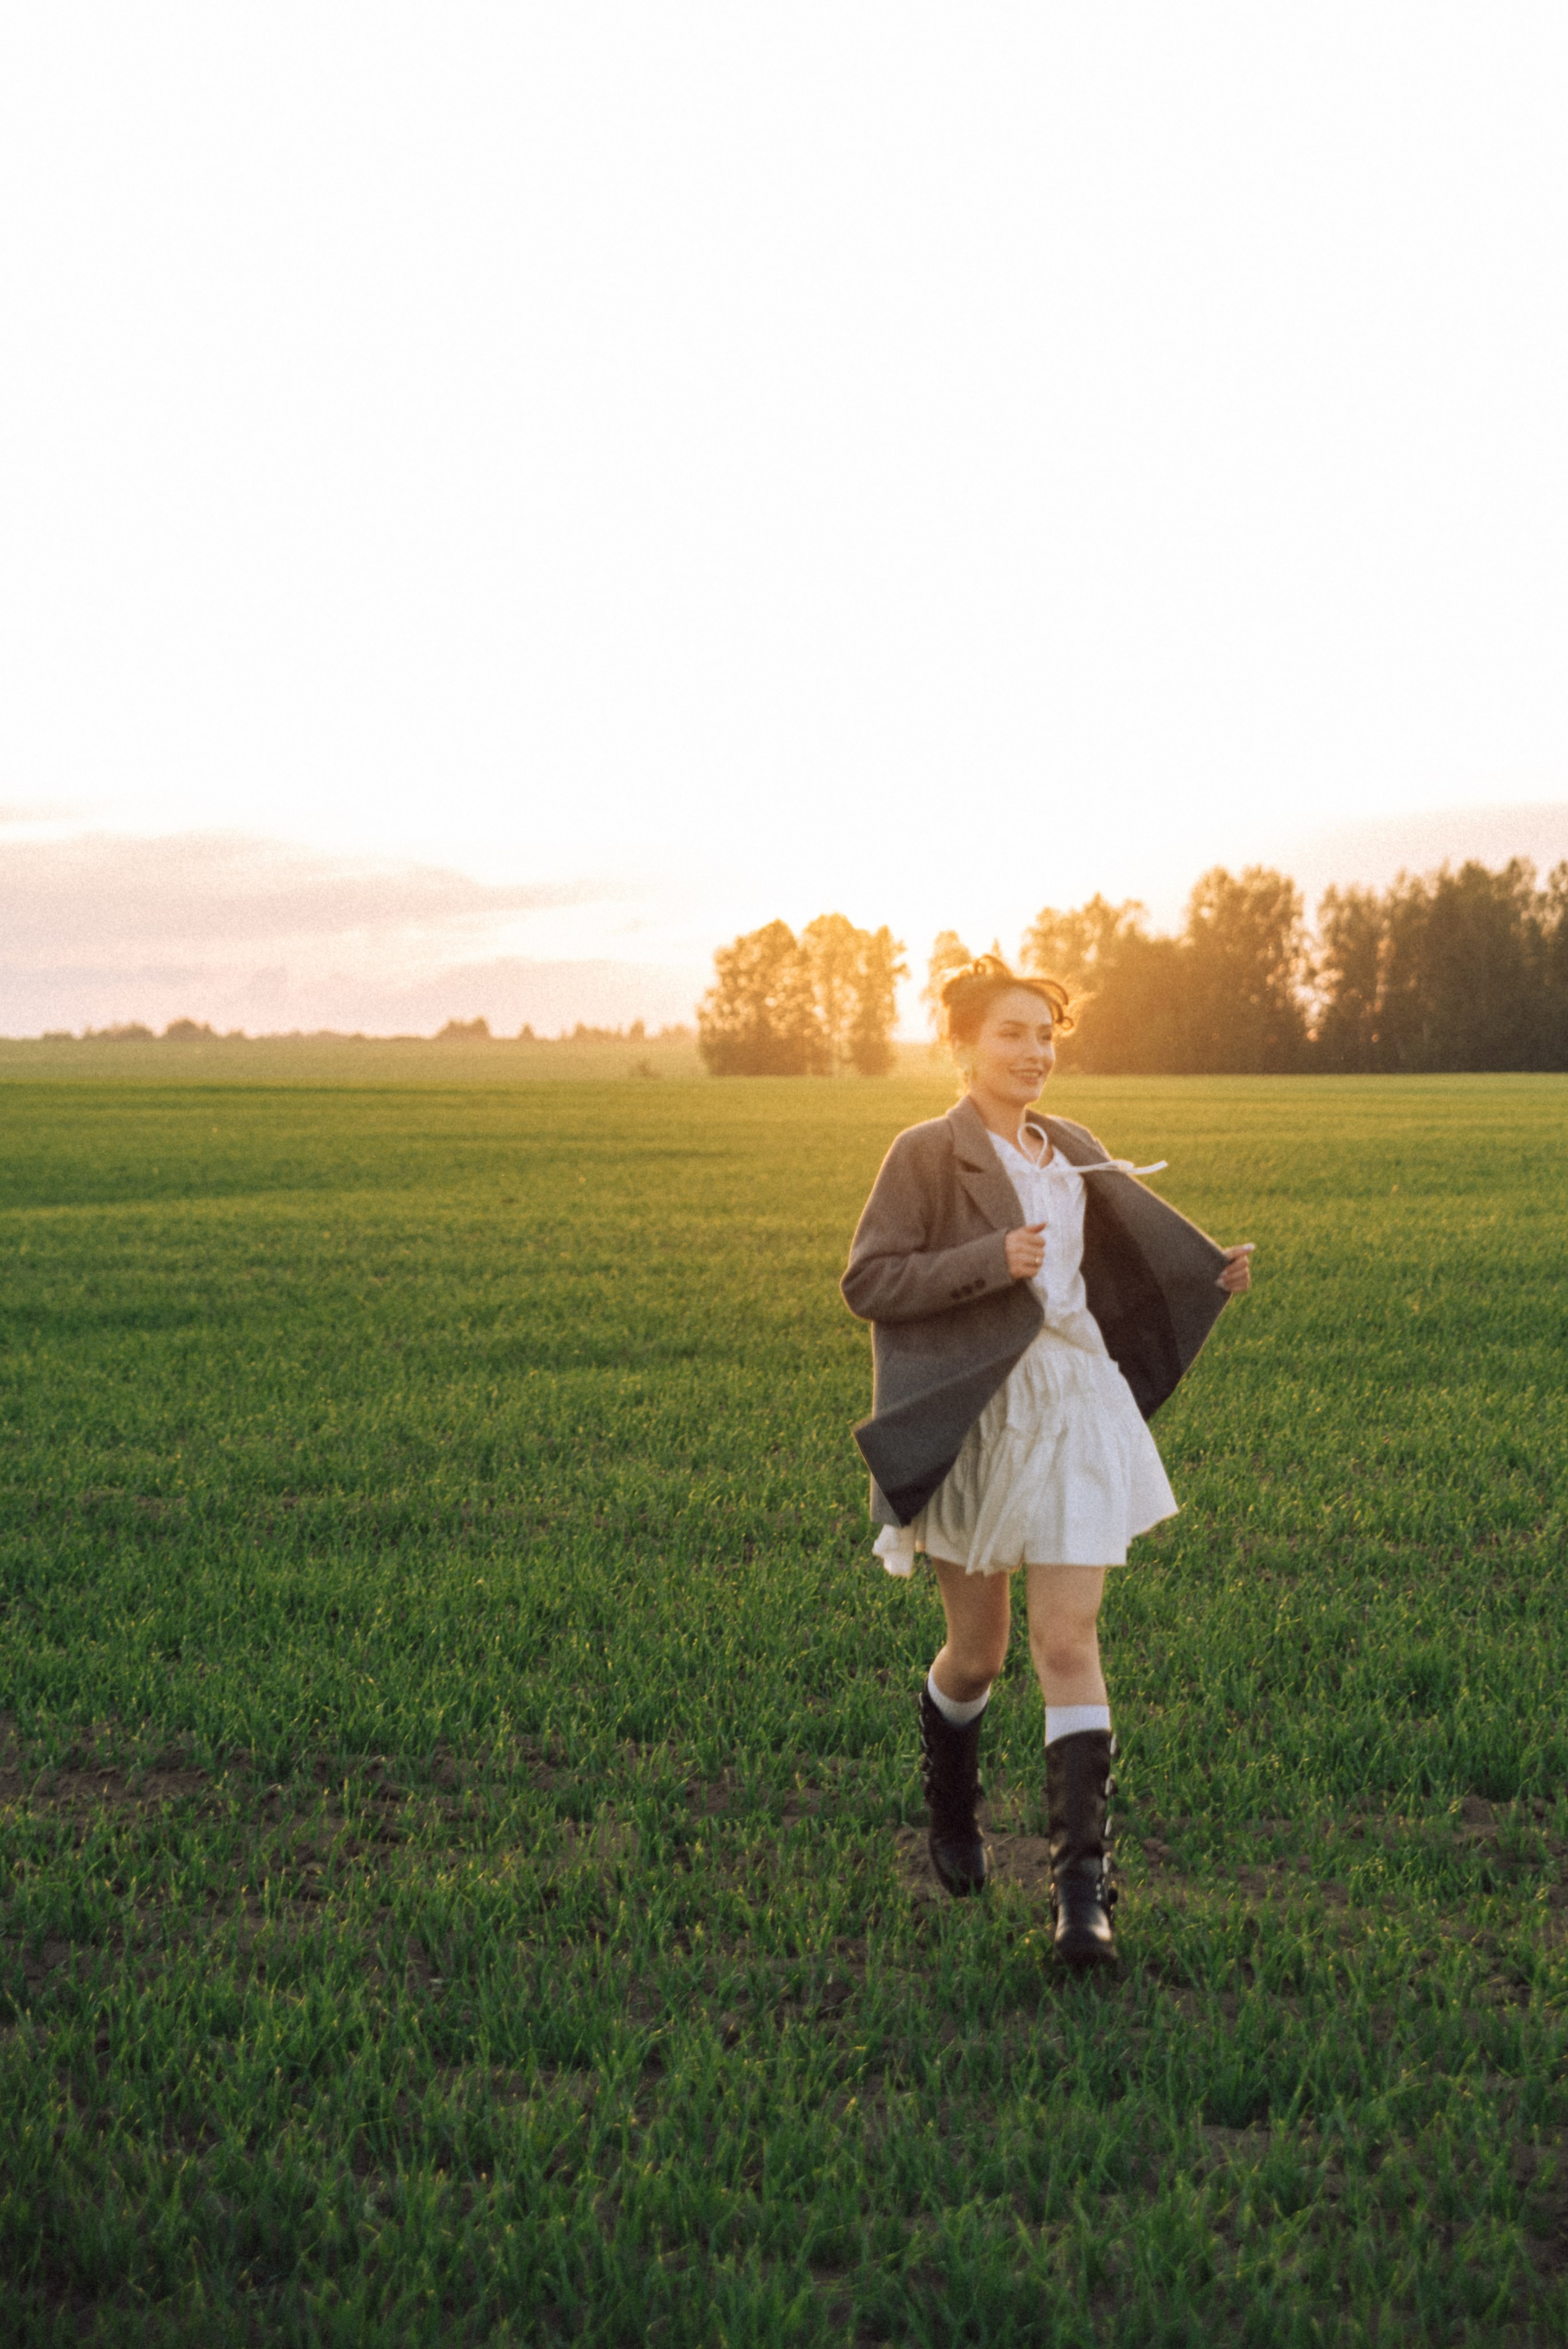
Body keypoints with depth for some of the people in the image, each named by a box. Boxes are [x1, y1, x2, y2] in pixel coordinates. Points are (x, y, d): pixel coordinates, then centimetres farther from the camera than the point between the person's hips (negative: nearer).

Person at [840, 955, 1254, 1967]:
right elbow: (868, 1283, -10)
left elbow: (1139, 1252, 22)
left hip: (1078, 1411, 3)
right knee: (977, 1653, 9)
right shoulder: (927, 1154, -4)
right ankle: (951, 1810, 40)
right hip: (975, 1421, -3)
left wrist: (1218, 1274, 5)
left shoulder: (1073, 1152, 11)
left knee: (1070, 1642, -5)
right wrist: (989, 1261, -19)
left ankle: (1084, 1885, -4)